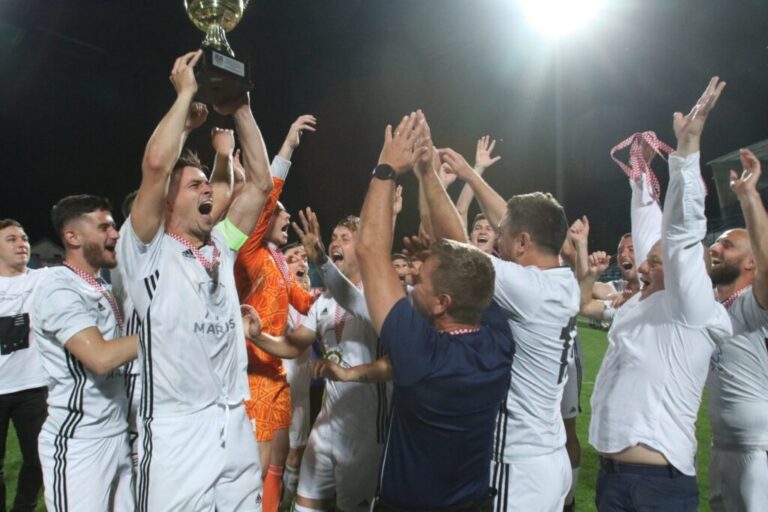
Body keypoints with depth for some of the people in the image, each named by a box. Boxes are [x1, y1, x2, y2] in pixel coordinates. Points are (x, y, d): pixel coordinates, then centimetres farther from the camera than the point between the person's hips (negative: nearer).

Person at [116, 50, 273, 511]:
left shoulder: (221, 248, 11)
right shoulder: (148, 251, -5)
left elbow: (261, 182, 9)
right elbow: (156, 165, -20)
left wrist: (240, 109, 8)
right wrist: (186, 94, -9)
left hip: (237, 428, 6)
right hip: (178, 434, -6)